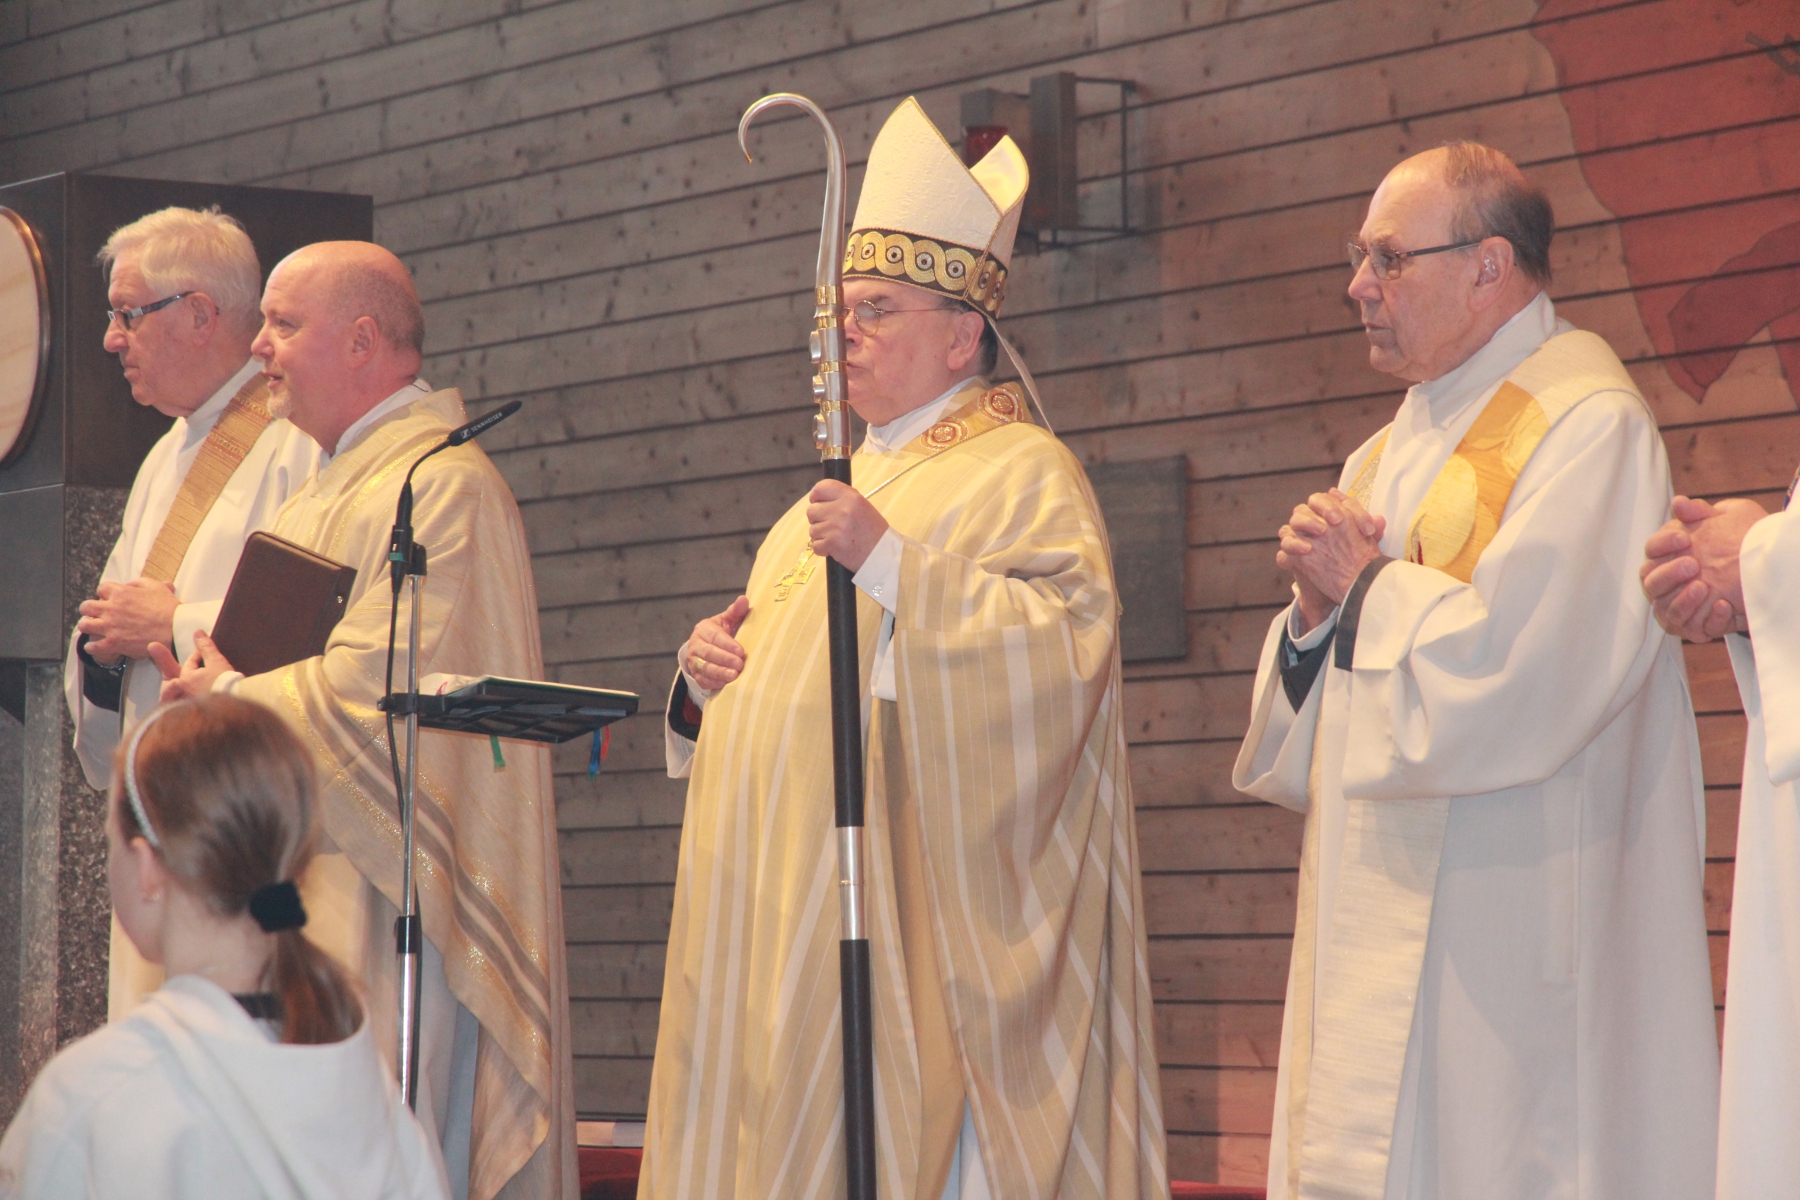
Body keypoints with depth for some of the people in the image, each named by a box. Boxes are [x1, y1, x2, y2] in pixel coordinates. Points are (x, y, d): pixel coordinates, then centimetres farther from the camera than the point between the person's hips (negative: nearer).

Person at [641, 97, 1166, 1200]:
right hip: (783, 894, 8)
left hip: (909, 896, -8)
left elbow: (1071, 635, -18)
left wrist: (891, 562, -22)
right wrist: (710, 672, 6)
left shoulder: (1022, 472, -2)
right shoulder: (851, 487, 24)